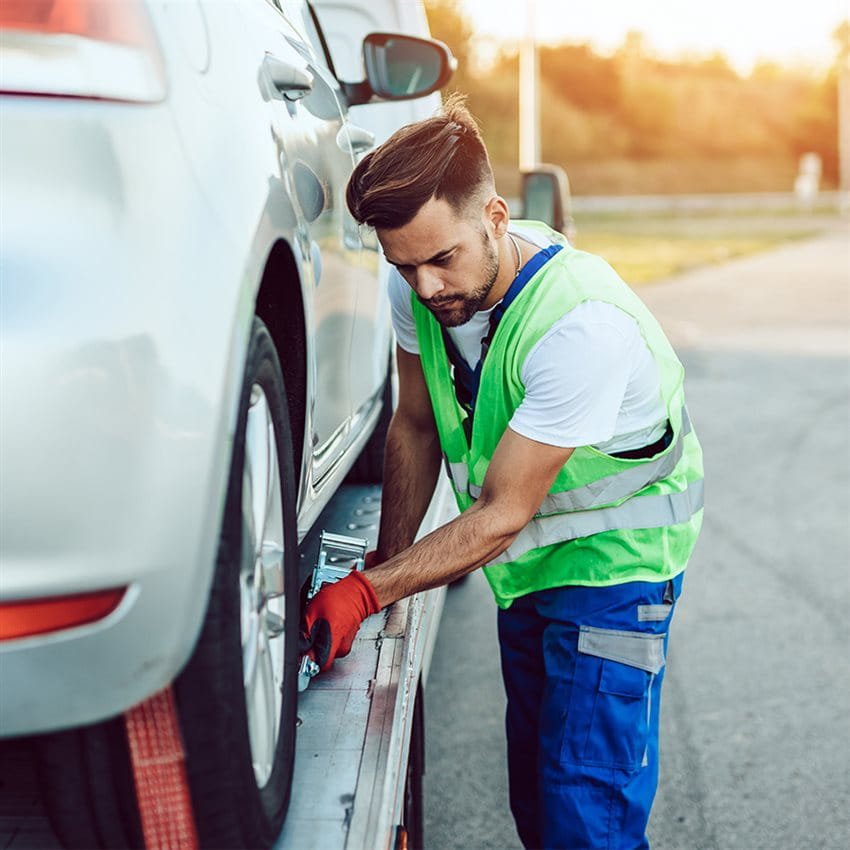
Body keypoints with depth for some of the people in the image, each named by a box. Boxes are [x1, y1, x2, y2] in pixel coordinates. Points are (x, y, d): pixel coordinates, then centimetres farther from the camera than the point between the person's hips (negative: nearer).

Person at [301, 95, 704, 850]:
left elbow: (500, 515, -28)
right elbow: (415, 426, 4)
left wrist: (365, 592, -28)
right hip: (527, 564, 7)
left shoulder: (585, 326, -33)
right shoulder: (418, 293, -12)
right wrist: (387, 563, 1)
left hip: (615, 557, -7)